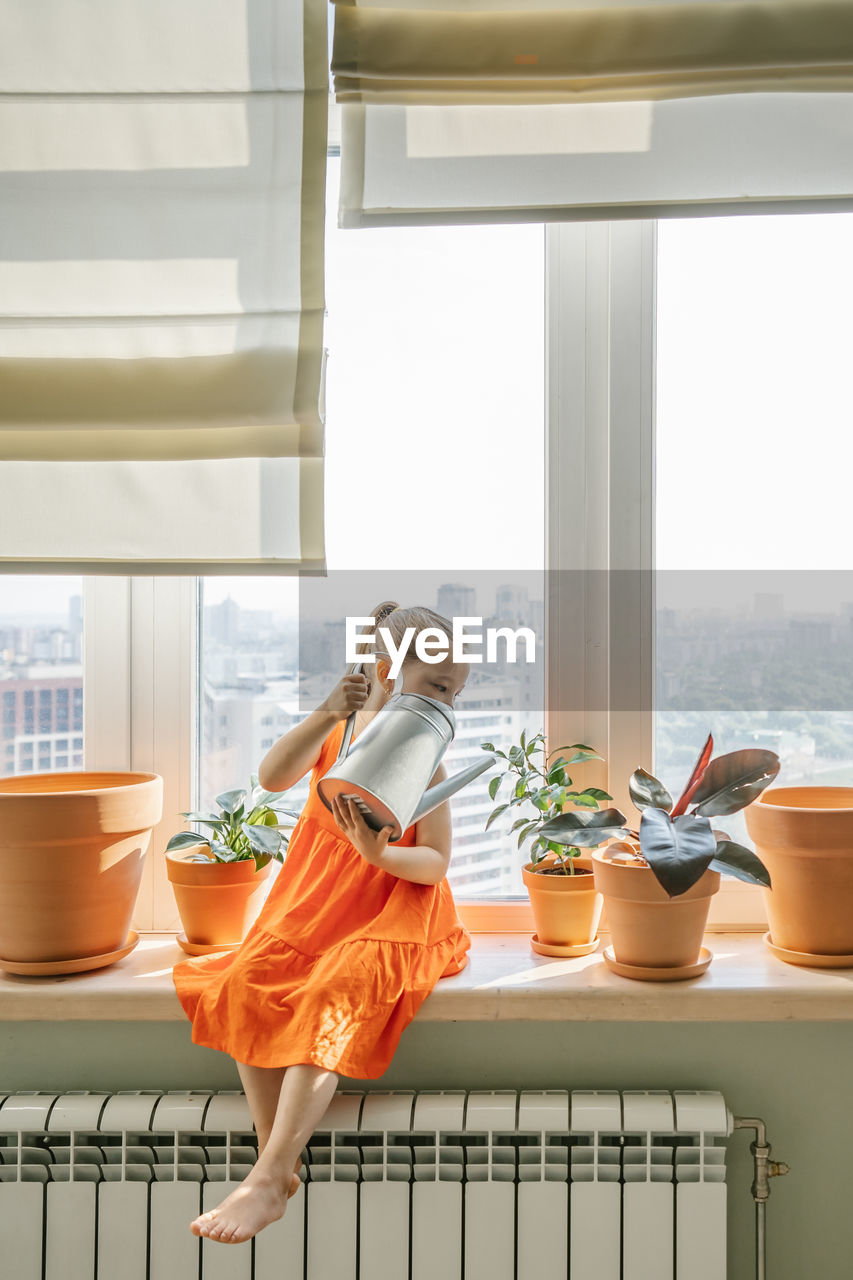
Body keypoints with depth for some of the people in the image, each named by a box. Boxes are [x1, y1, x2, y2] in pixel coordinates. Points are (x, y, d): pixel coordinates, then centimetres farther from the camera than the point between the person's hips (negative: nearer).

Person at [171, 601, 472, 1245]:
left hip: (390, 914, -4)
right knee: (246, 985, -21)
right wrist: (326, 713, -31)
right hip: (316, 904, 4)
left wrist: (380, 854, -29)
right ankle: (279, 1160, -16)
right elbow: (273, 777, -18)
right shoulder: (333, 732, 3)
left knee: (330, 1002, -29)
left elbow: (436, 862, -8)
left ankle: (267, 1183, -28)